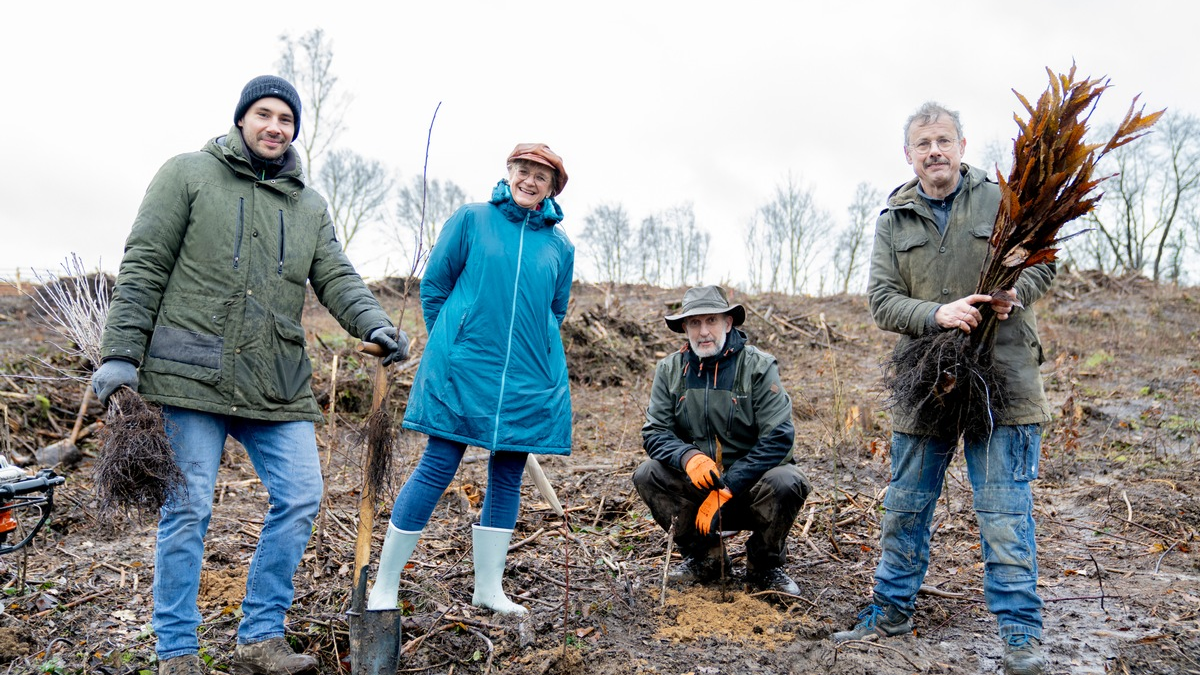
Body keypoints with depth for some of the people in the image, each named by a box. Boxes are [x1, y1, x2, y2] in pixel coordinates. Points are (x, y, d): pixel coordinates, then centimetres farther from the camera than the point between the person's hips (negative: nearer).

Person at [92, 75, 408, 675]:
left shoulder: (310, 205, 17)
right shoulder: (188, 174, 5)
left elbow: (336, 278, 6)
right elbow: (144, 267, -1)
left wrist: (373, 323, -14)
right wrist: (121, 354, -8)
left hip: (278, 384, 4)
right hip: (191, 376, -4)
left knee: (300, 499, -1)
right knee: (188, 510, 1)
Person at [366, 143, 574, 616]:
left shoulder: (559, 246, 10)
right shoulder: (471, 220, 2)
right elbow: (434, 285, 6)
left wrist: (529, 347, 15)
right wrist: (451, 342, 7)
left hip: (530, 379, 4)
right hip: (462, 371, -3)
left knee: (508, 475, 8)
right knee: (437, 468, -3)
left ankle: (489, 587, 22)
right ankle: (384, 586, 9)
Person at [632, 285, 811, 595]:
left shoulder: (758, 366, -12)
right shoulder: (671, 369, -2)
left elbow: (779, 437, -19)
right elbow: (654, 432, -6)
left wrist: (726, 489, -25)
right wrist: (688, 456, -29)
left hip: (750, 483, -2)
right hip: (697, 484, 3)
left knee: (786, 482, -33)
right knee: (647, 475, -22)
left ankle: (764, 566, -2)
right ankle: (705, 557, 0)